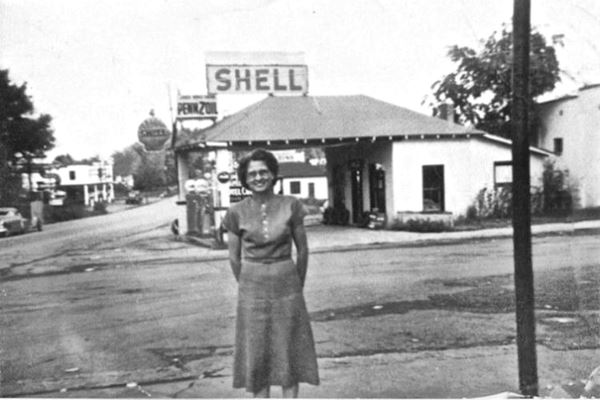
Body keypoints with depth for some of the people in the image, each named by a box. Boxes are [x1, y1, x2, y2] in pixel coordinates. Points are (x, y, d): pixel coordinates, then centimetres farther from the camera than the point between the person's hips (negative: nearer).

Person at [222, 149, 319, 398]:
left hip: (287, 286, 0)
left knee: (290, 352, 5)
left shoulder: (291, 205, -5)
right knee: (256, 354, 6)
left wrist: (298, 286, 10)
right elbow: (234, 258, 6)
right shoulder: (237, 213, -5)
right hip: (252, 288, 0)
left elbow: (303, 249, 4)